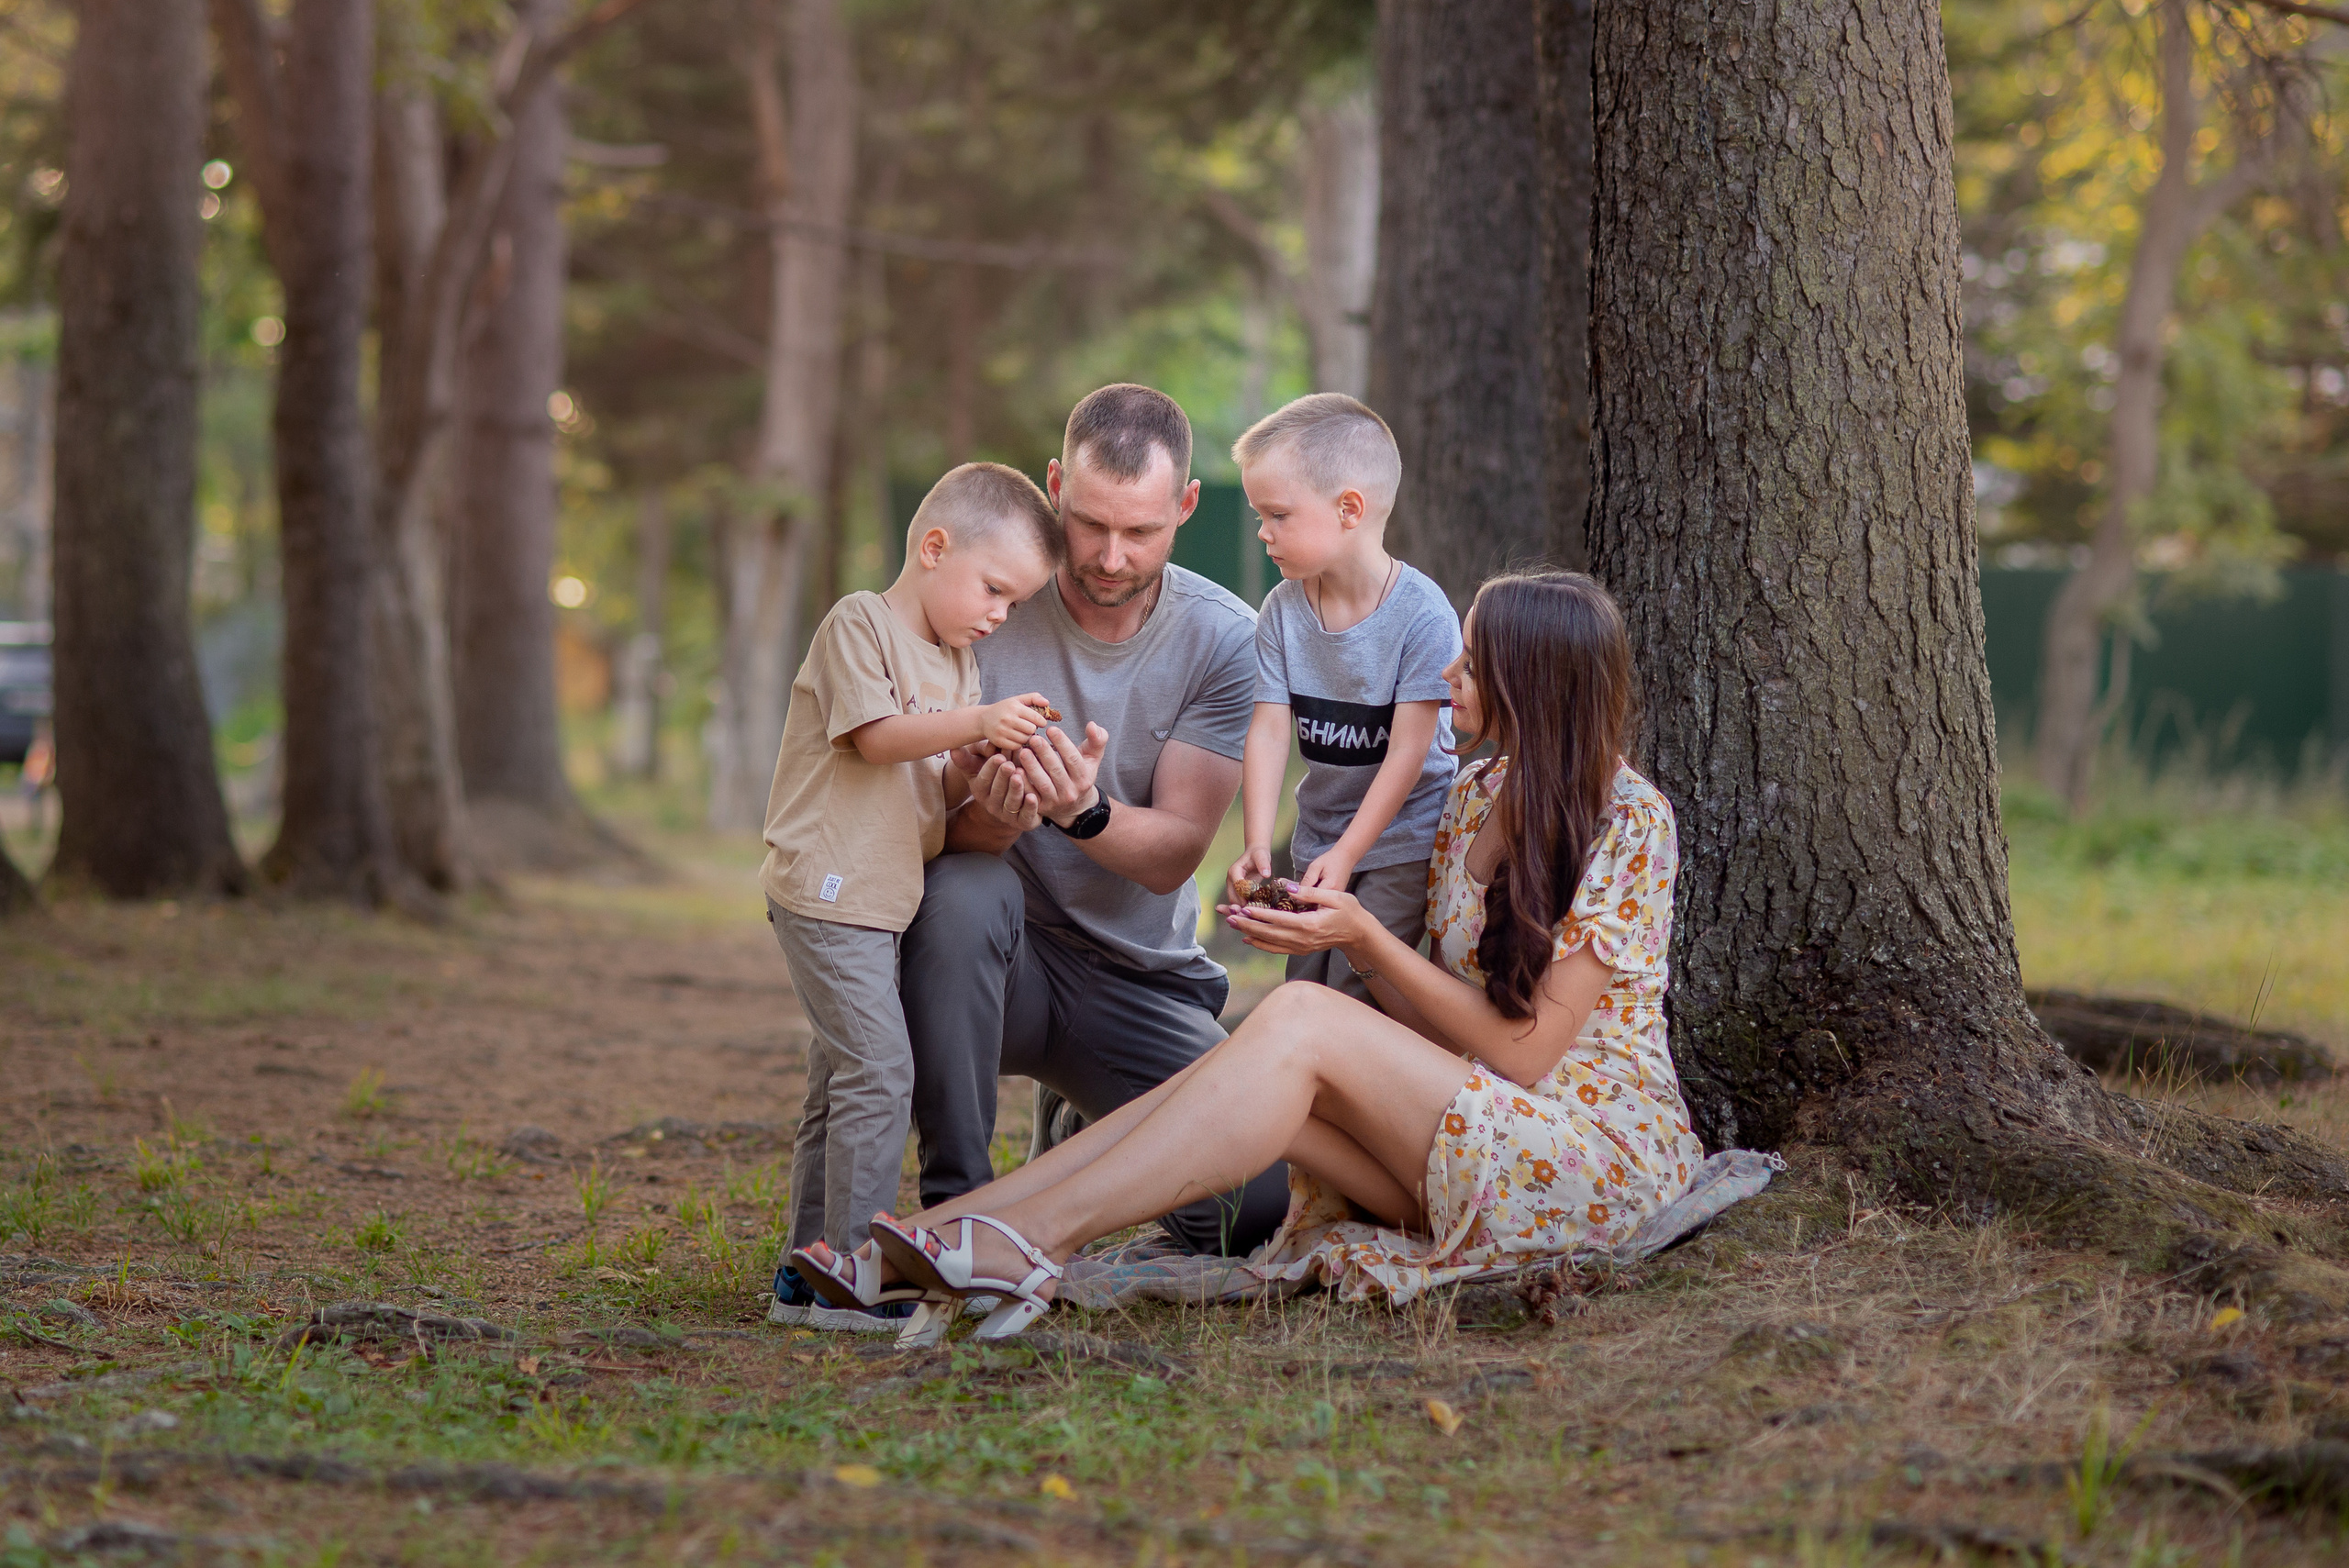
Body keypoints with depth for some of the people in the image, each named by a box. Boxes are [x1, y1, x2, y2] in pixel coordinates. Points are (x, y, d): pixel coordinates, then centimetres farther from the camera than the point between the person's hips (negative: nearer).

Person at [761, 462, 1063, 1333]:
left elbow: (939, 787, 13)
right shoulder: (860, 624, -7)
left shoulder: (958, 661, 18)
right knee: (879, 1068, -15)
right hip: (826, 891, -10)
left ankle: (808, 1271, 19)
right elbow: (878, 738, -18)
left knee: (843, 1082, 13)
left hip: (884, 898, 10)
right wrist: (977, 723, -28)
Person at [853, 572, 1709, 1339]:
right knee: (1254, 1078, -19)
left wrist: (1368, 939, -17)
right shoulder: (1477, 795, 12)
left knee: (1299, 1019, -25)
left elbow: (1521, 1053, -14)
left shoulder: (1629, 823, -11)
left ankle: (1031, 1243, -32)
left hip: (1600, 1151, -7)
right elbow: (1432, 1017, 10)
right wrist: (1349, 942, -9)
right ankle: (938, 1228, -28)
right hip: (1483, 1137, 7)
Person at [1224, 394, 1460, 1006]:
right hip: (1318, 836, 6)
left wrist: (1347, 853, -24)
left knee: (1355, 997, -14)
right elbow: (1268, 731, -8)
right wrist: (1257, 845, -19)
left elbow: (1407, 751, -20)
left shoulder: (1423, 615, -19)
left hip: (1402, 840, -5)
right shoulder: (1282, 611, -4)